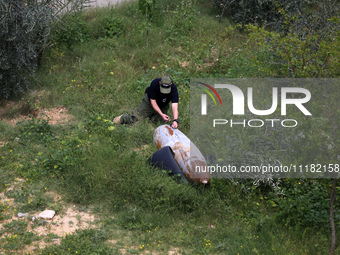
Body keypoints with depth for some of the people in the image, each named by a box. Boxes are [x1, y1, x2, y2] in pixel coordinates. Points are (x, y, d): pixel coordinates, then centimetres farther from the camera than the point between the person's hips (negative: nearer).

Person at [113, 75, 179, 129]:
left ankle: (151, 116, 21)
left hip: (162, 107, 2)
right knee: (134, 119, -8)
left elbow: (175, 106, -41)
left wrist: (175, 120, -57)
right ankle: (123, 118, 24)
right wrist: (161, 114, -36)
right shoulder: (154, 83, -34)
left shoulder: (173, 89, -33)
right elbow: (153, 101, -25)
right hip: (149, 101, -2)